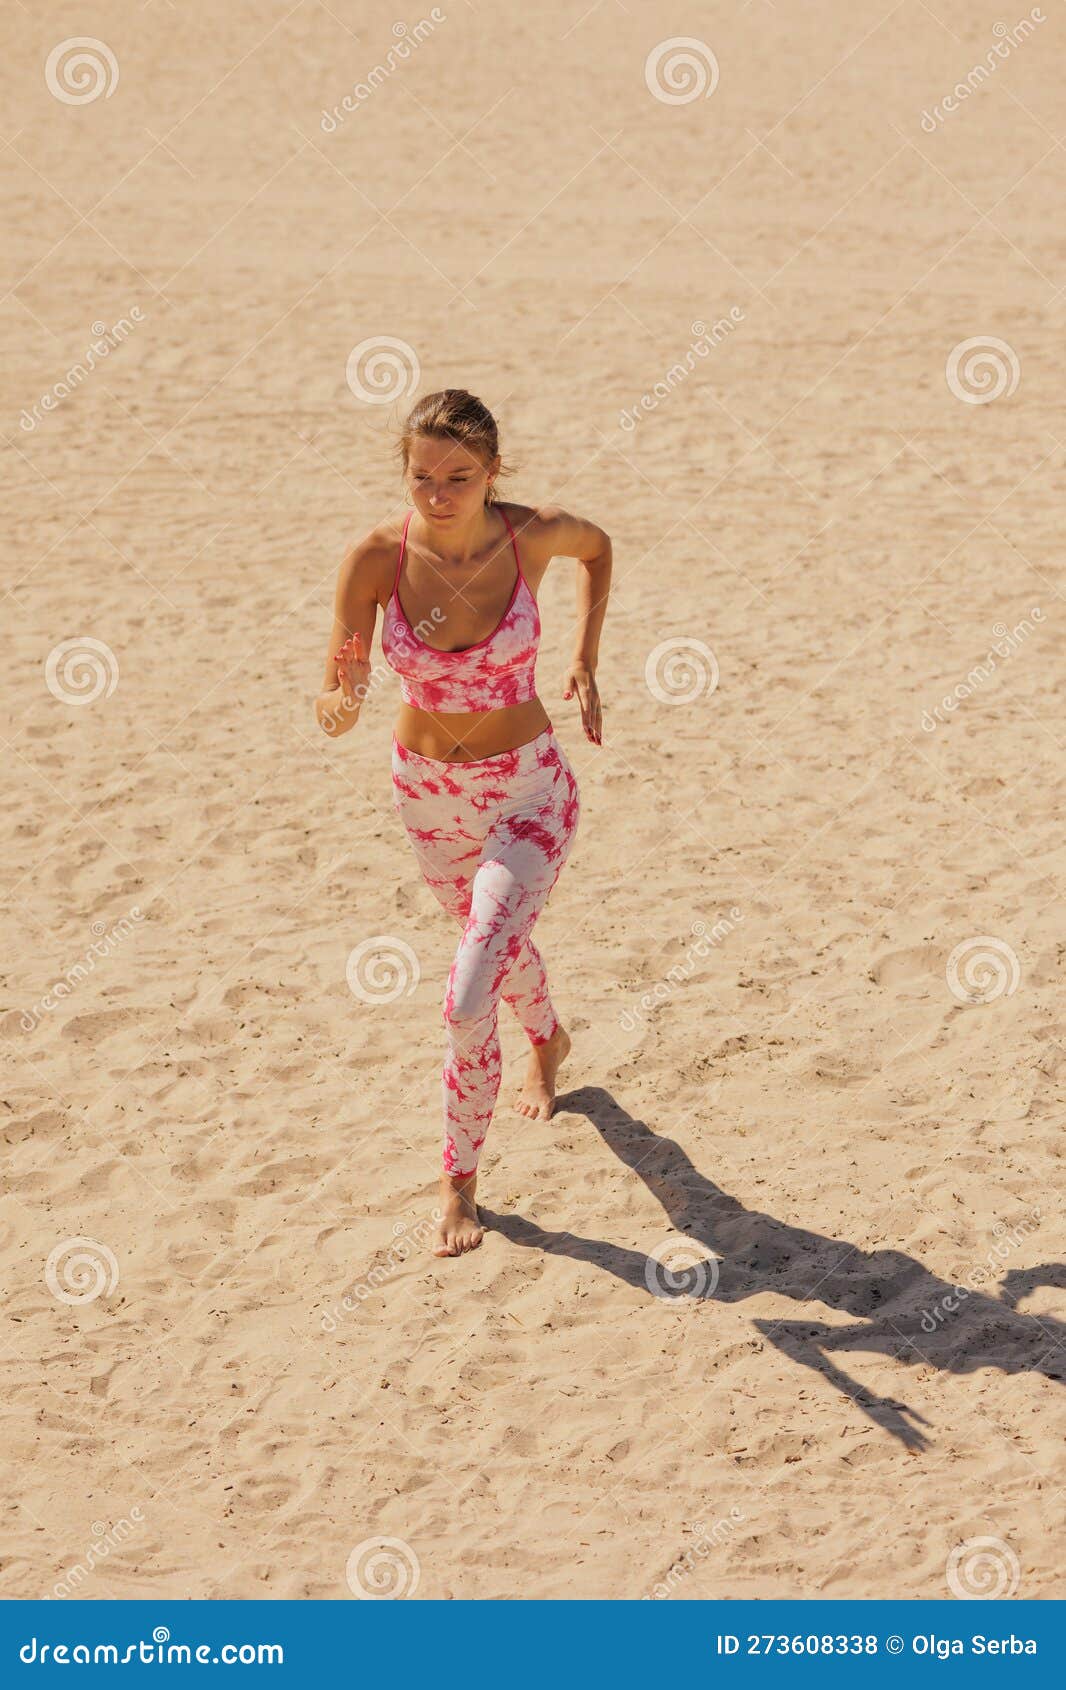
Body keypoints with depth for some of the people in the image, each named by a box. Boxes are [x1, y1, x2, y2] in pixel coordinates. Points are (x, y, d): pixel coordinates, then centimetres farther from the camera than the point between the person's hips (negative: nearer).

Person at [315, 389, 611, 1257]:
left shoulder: (531, 534, -21)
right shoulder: (377, 557, -20)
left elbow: (598, 545, 5)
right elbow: (337, 709, -19)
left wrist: (585, 658, 2)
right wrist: (342, 702, -41)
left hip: (527, 792, -3)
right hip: (427, 789, 3)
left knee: (469, 999, -15)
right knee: (497, 936, 30)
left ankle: (460, 1180, 7)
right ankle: (548, 1040, 64)